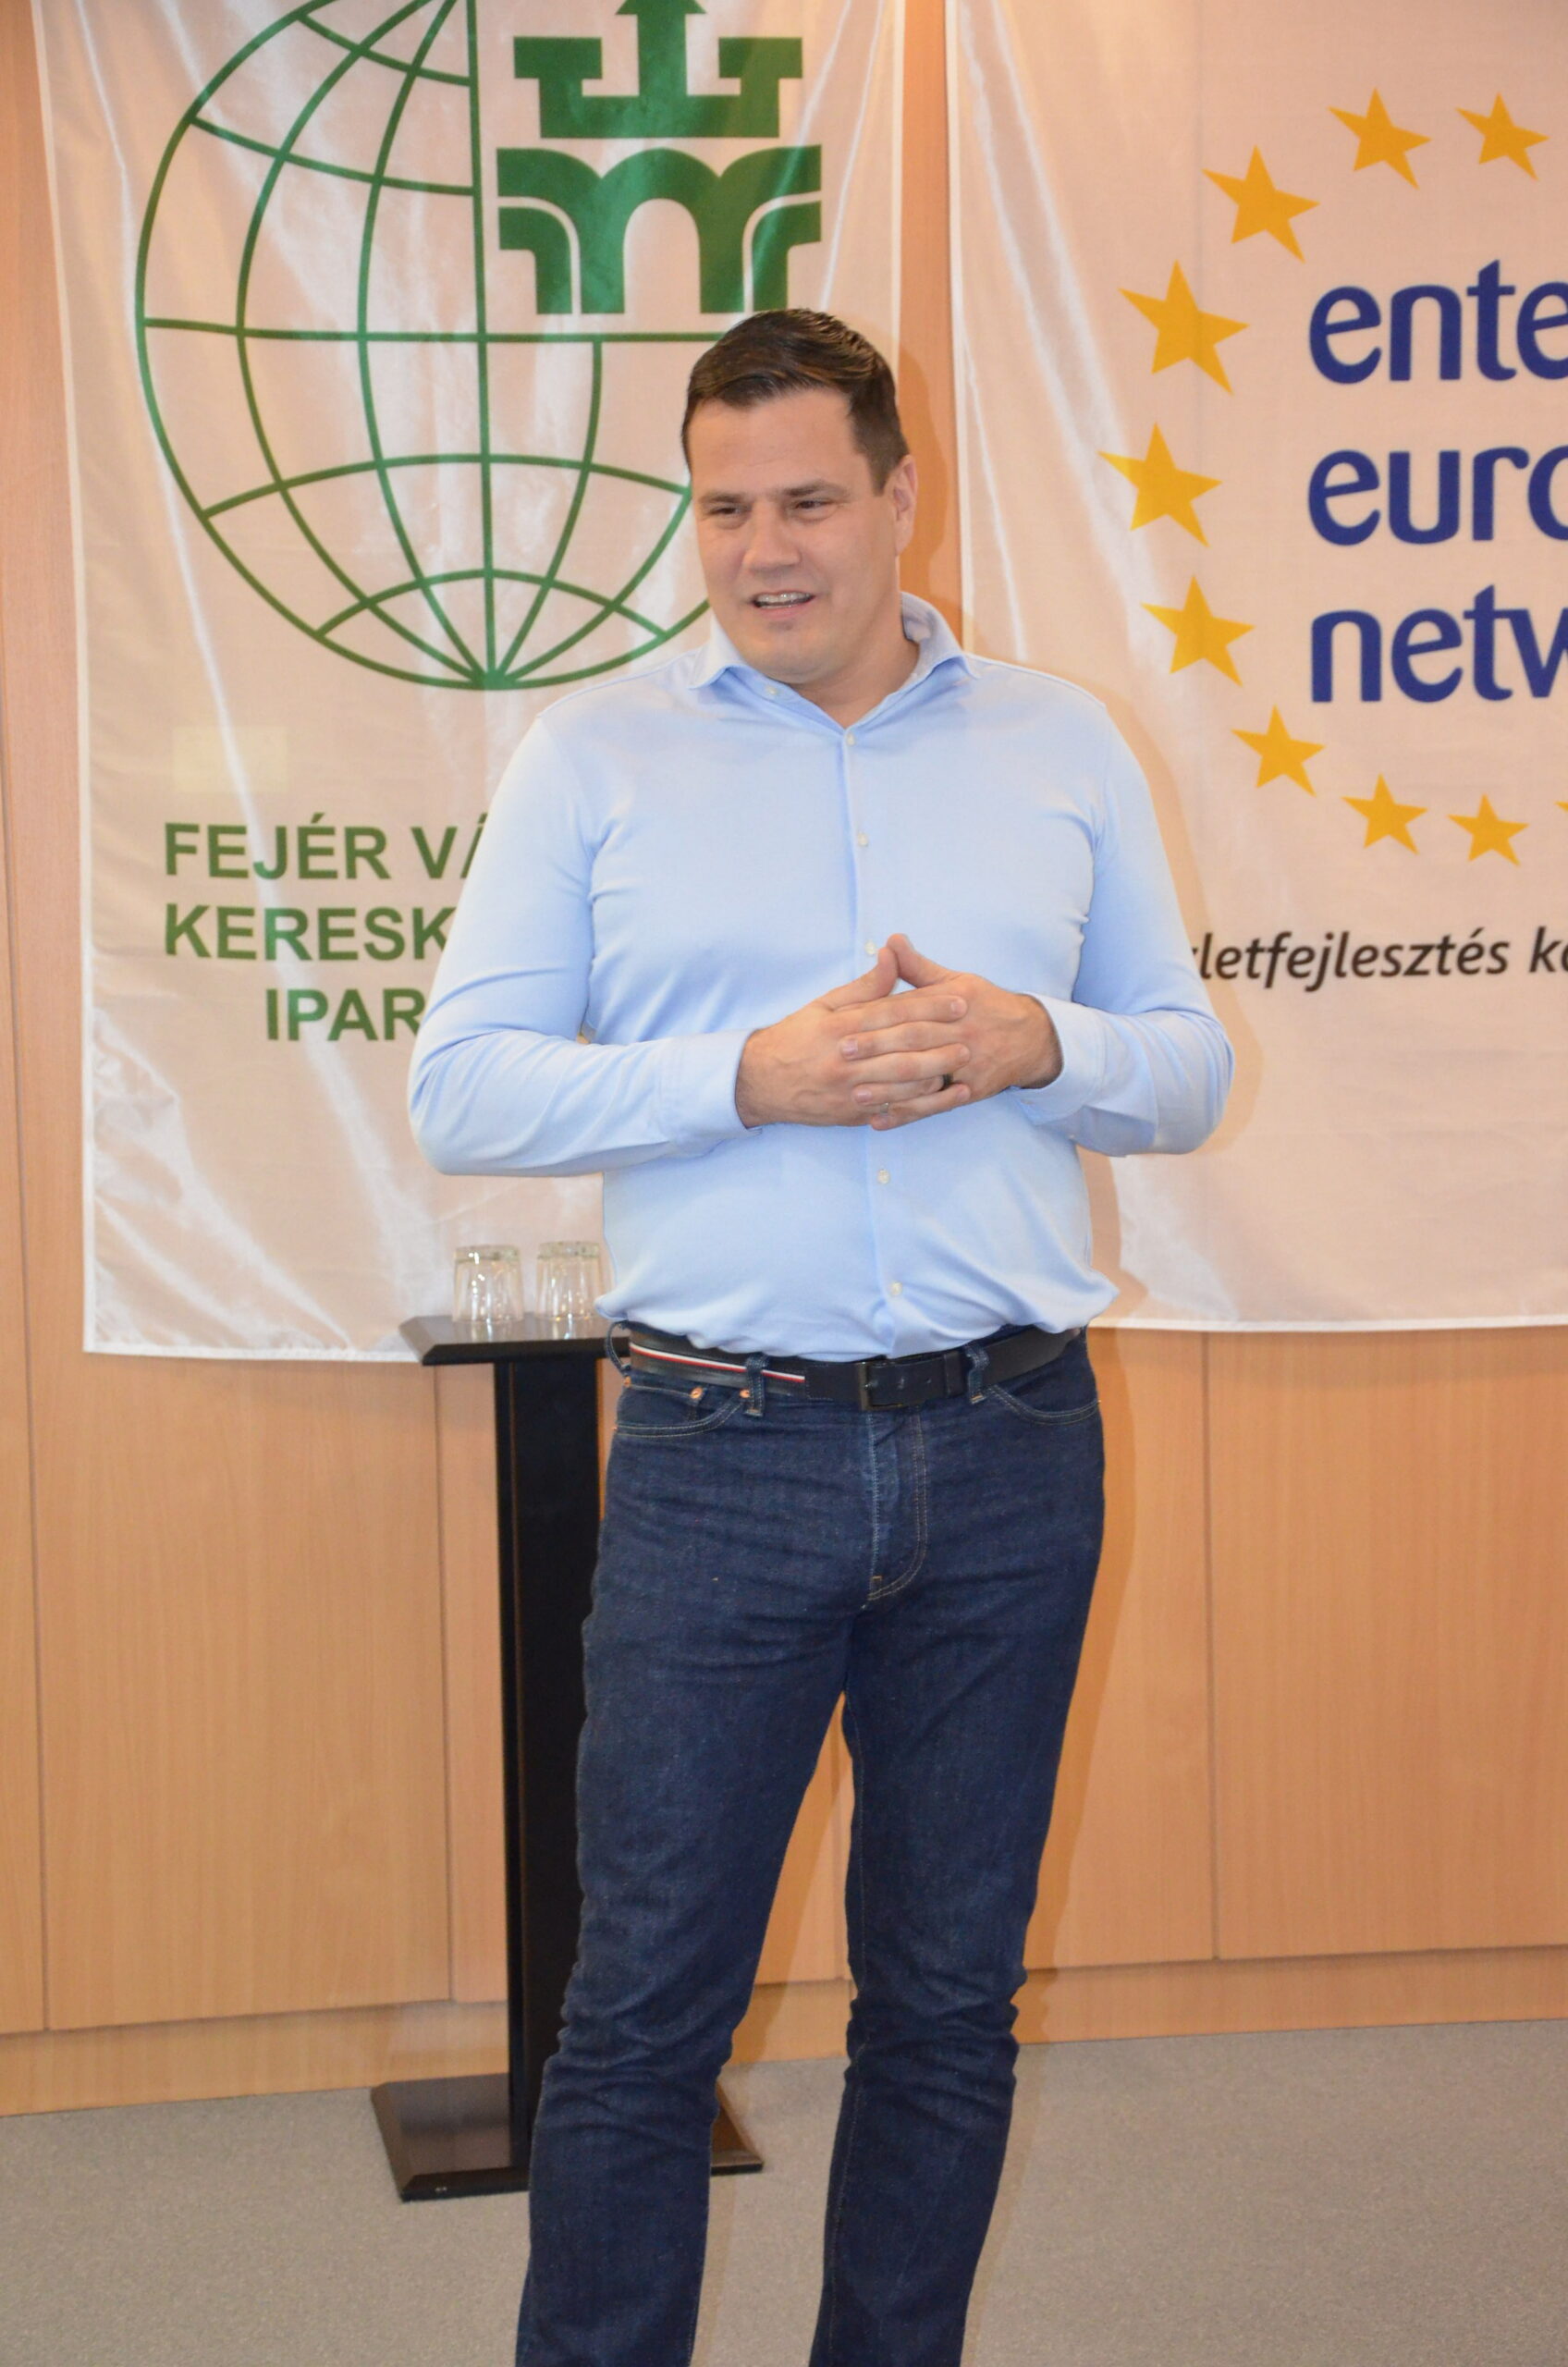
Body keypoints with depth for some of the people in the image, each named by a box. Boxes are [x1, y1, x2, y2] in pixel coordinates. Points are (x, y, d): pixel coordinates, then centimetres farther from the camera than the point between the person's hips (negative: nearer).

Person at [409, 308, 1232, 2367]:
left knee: (950, 2003, 12)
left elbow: (1191, 1071, 12)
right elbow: (462, 1091, -2)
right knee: (645, 2012, 2)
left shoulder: (1063, 747, 11)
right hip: (725, 1447, -2)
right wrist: (751, 1075, -15)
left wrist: (1038, 1046, -10)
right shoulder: (595, 756, 5)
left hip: (1011, 1447, 2)